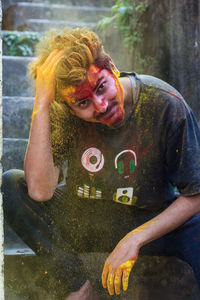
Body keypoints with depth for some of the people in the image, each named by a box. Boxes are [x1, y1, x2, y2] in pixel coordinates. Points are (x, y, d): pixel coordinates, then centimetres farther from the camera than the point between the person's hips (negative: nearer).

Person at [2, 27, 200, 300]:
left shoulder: (165, 105, -20)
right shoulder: (62, 112, -14)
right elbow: (40, 191, -27)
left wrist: (134, 239, -24)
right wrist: (41, 103, -30)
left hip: (149, 220, -3)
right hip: (80, 220, 3)